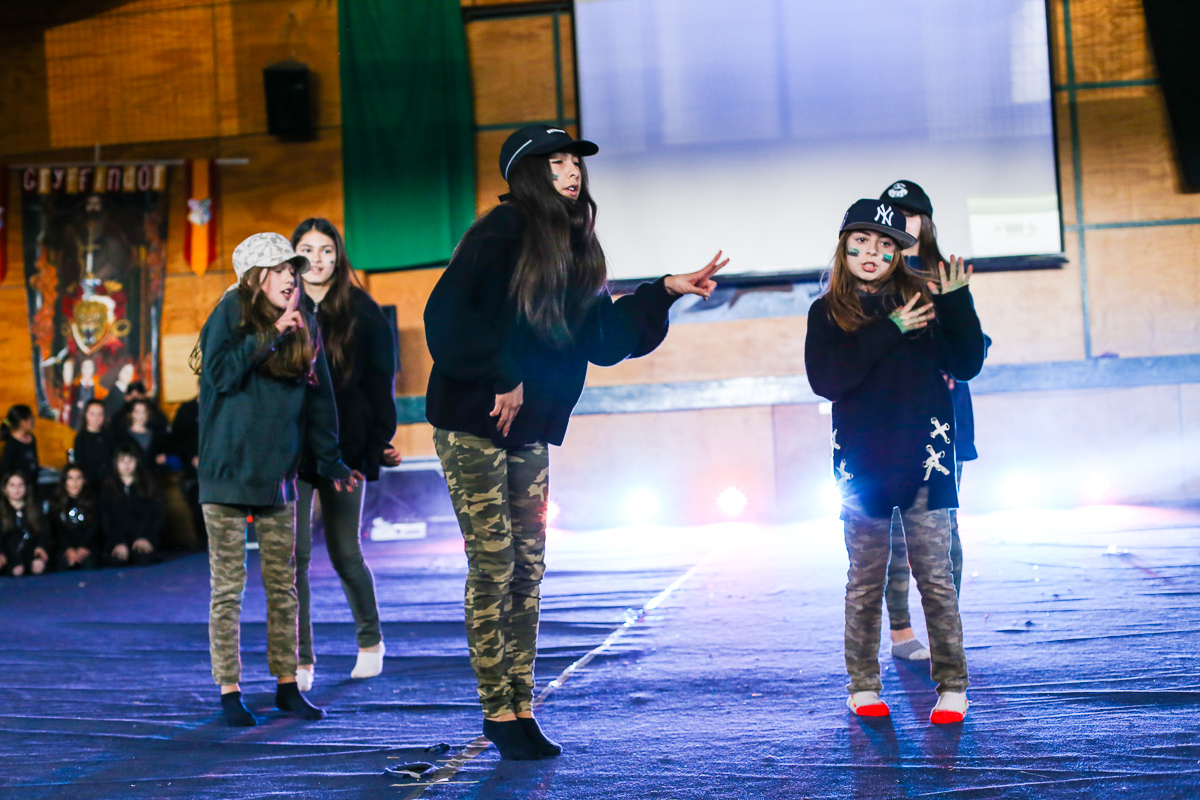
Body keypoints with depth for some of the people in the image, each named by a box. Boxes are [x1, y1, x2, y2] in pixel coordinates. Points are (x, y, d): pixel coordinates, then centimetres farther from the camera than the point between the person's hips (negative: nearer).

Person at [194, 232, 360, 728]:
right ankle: (229, 692, 5)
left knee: (283, 584, 7)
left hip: (278, 472, 4)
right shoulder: (232, 311, -2)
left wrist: (329, 461, 13)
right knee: (227, 586, -1)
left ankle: (288, 686, 15)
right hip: (227, 469, -4)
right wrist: (270, 337, -15)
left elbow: (319, 396, 15)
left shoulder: (303, 326, 11)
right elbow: (219, 372, -15)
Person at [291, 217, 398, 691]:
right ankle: (301, 661, 3)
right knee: (294, 555, -4)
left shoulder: (362, 313, 0)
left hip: (344, 448, -1)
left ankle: (370, 640, 29)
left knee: (344, 553, 6)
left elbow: (381, 382, 1)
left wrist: (381, 441, -7)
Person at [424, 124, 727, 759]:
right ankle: (498, 712, 4)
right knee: (493, 566, -4)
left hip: (529, 430, 7)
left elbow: (603, 339, 11)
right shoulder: (502, 232, -12)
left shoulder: (574, 248, 12)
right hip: (473, 423, -7)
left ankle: (520, 709, 14)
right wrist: (502, 376, -18)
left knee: (527, 569, 7)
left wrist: (665, 291, 8)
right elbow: (448, 315, -20)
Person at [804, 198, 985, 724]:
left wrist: (957, 302, -8)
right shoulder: (828, 314, 5)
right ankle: (863, 686, 16)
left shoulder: (923, 300, 7)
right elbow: (825, 380, -12)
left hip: (923, 459, 0)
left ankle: (952, 686, 8)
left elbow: (966, 365, 3)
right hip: (862, 463, 0)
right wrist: (890, 331, -13)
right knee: (865, 581, 7)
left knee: (935, 577, 1)